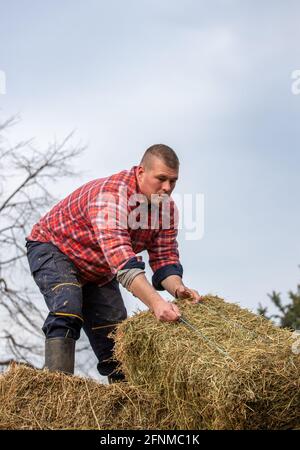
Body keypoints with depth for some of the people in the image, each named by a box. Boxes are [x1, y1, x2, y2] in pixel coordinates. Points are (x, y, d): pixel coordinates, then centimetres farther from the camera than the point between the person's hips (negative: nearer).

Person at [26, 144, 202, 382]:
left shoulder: (167, 207, -12)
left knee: (115, 331, 1)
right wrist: (155, 302, -59)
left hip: (99, 272, 8)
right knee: (67, 309, -31)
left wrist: (177, 288, -34)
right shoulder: (111, 193, -38)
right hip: (52, 248, -7)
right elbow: (119, 256, -50)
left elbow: (165, 257, -11)